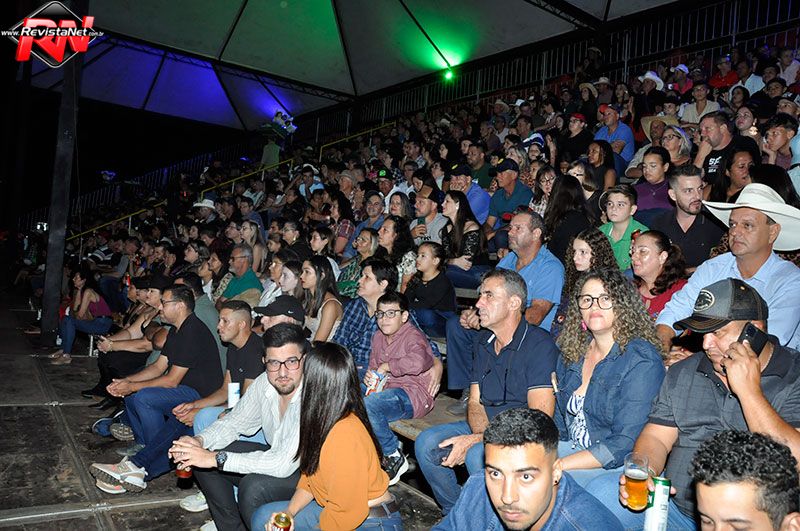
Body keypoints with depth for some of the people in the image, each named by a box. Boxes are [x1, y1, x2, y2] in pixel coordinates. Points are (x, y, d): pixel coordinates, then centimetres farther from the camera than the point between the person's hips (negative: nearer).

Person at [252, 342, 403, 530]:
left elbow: (348, 513, -24)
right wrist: (289, 512, -2)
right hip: (338, 507, 9)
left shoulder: (345, 436, -30)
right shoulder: (322, 422, -2)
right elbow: (310, 475, 10)